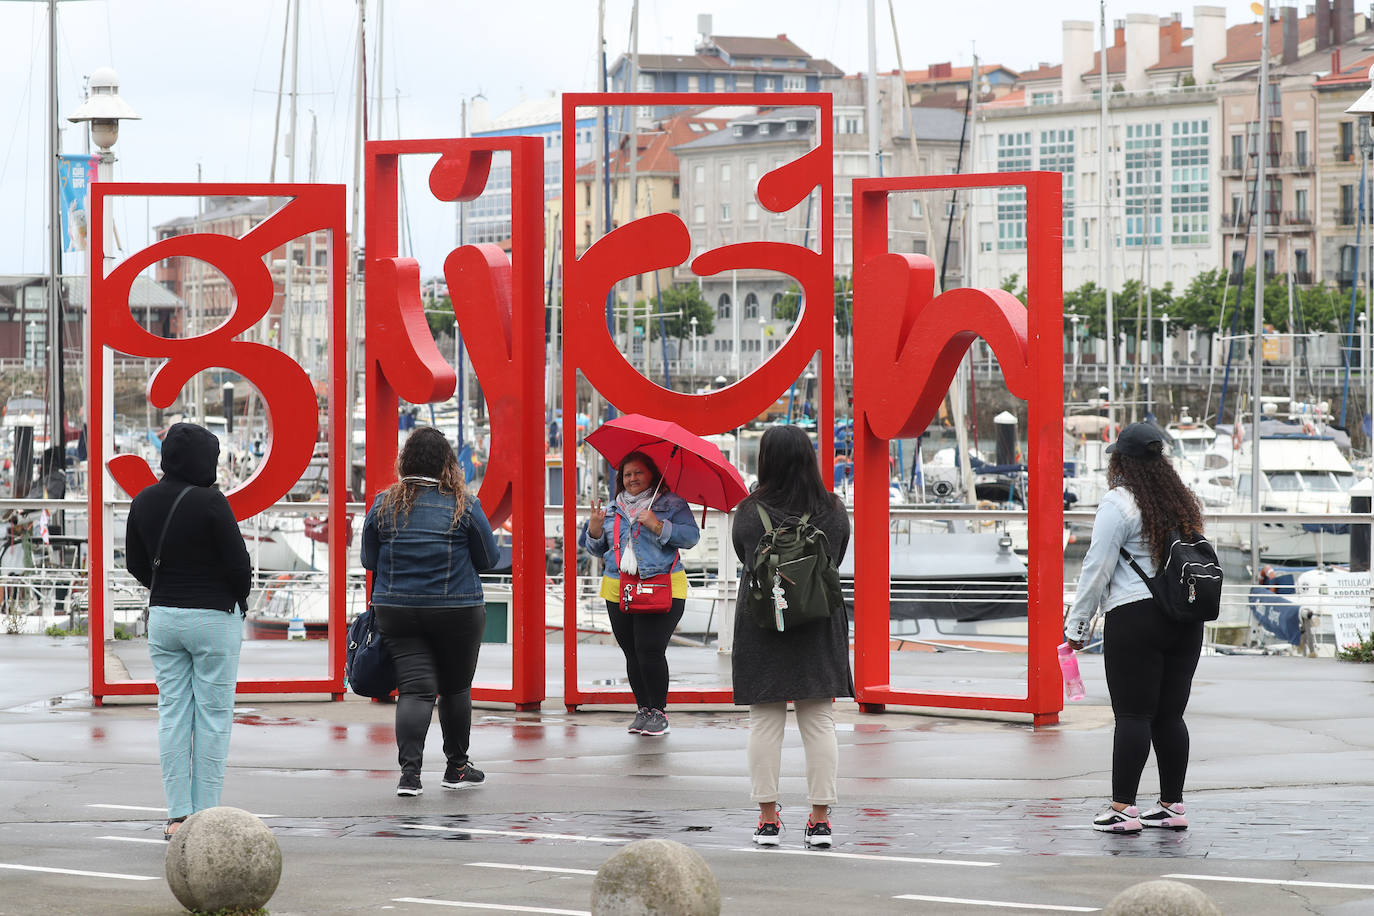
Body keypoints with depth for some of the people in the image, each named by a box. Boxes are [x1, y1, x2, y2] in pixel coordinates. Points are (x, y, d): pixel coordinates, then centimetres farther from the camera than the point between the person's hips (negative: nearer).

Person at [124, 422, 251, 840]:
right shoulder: (210, 502, -17)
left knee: (172, 712, 9)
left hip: (162, 616, 5)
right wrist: (239, 597, 6)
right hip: (214, 617, -5)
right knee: (213, 715, 2)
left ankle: (177, 816, 6)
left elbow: (135, 563, 10)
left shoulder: (144, 502, 1)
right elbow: (238, 563, -13)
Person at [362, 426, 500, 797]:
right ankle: (457, 767, 26)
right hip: (457, 610, -1)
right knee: (456, 687, 14)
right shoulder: (464, 505, -6)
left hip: (396, 610, 1)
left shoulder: (384, 504, 0)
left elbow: (369, 559, 8)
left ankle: (409, 769, -18)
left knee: (413, 689, -1)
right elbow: (488, 558, 2)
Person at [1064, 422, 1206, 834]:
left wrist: (1076, 624, -4)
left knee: (1132, 715, -5)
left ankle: (1123, 808, -5)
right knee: (1170, 716, 11)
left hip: (1134, 618, -6)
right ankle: (1173, 805, 14)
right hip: (1186, 621, 6)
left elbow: (1097, 568, -10)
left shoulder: (1118, 503, -8)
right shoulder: (1183, 502, 13)